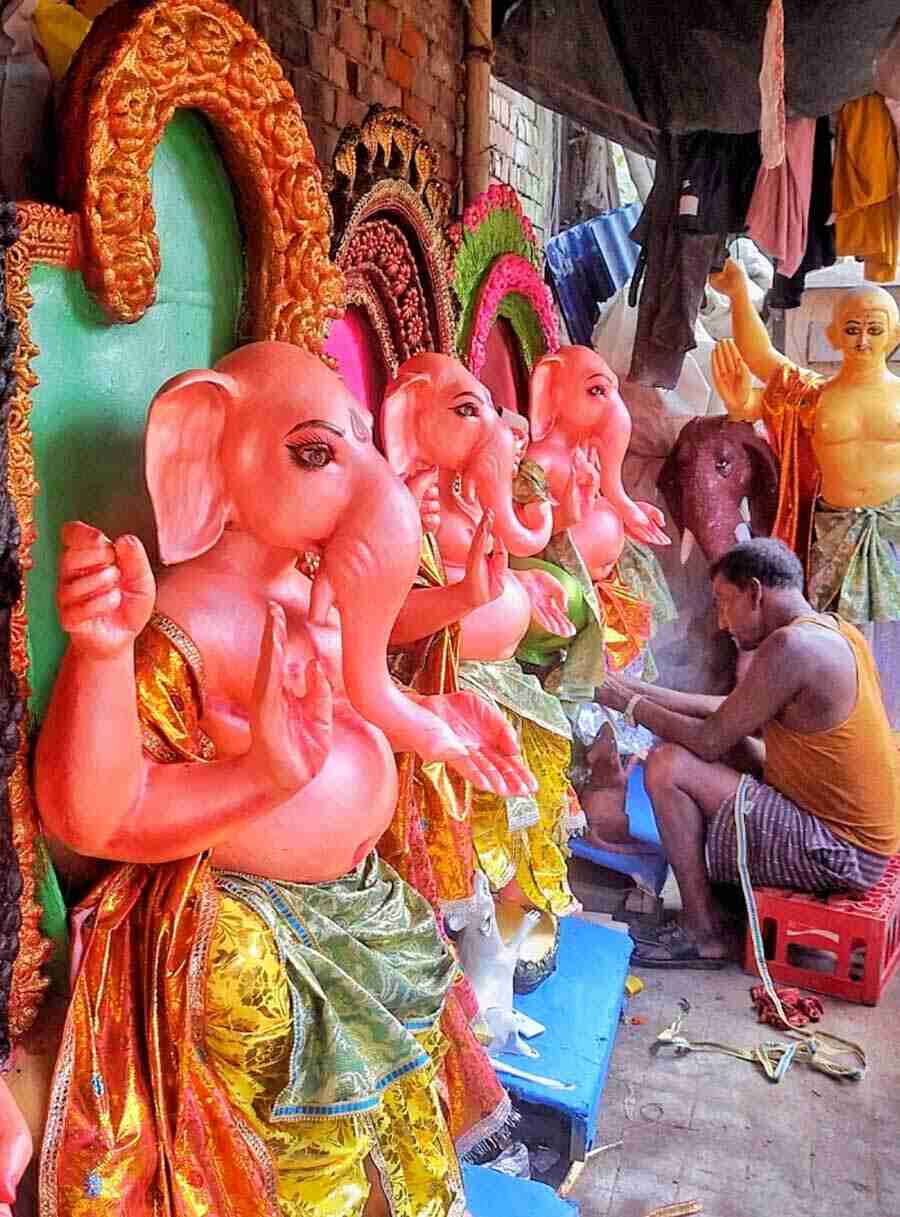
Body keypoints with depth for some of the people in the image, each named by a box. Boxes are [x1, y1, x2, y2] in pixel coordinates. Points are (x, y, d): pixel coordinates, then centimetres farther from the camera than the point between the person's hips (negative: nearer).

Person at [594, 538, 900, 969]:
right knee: (728, 745, 19)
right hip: (862, 837, 10)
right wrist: (642, 690, 8)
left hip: (838, 854, -10)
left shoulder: (790, 646, -23)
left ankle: (704, 934, 0)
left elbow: (709, 741, -18)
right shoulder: (836, 631, 7)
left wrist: (632, 706, -4)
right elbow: (734, 713, 11)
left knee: (668, 767, -13)